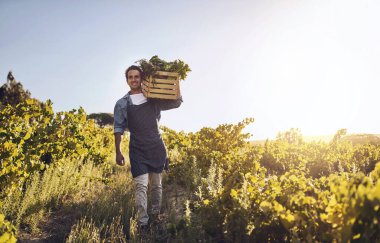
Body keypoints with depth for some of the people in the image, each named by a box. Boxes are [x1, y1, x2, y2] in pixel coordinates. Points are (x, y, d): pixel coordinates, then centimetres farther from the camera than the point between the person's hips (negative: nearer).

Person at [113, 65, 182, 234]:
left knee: (156, 185, 11)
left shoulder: (154, 99, 6)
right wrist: (118, 152, -3)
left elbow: (177, 102, 13)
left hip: (156, 146, 2)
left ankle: (156, 215, 27)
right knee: (141, 185, -10)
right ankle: (142, 222, -7)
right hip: (137, 149, -2)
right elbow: (118, 129, 2)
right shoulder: (122, 103, 3)